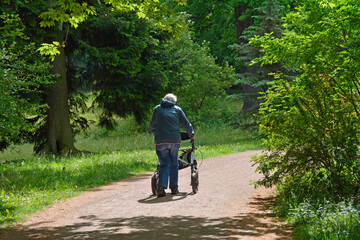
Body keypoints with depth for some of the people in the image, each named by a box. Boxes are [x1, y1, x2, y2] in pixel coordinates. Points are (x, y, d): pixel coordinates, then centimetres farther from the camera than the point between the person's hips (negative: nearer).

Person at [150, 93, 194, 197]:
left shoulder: (157, 109, 16)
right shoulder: (177, 109, 15)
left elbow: (152, 126, 19)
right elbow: (186, 124, 15)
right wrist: (191, 134, 32)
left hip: (161, 141, 0)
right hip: (175, 141, 0)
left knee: (164, 164, 0)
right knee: (174, 164, 12)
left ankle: (161, 186, -20)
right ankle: (174, 188, 15)